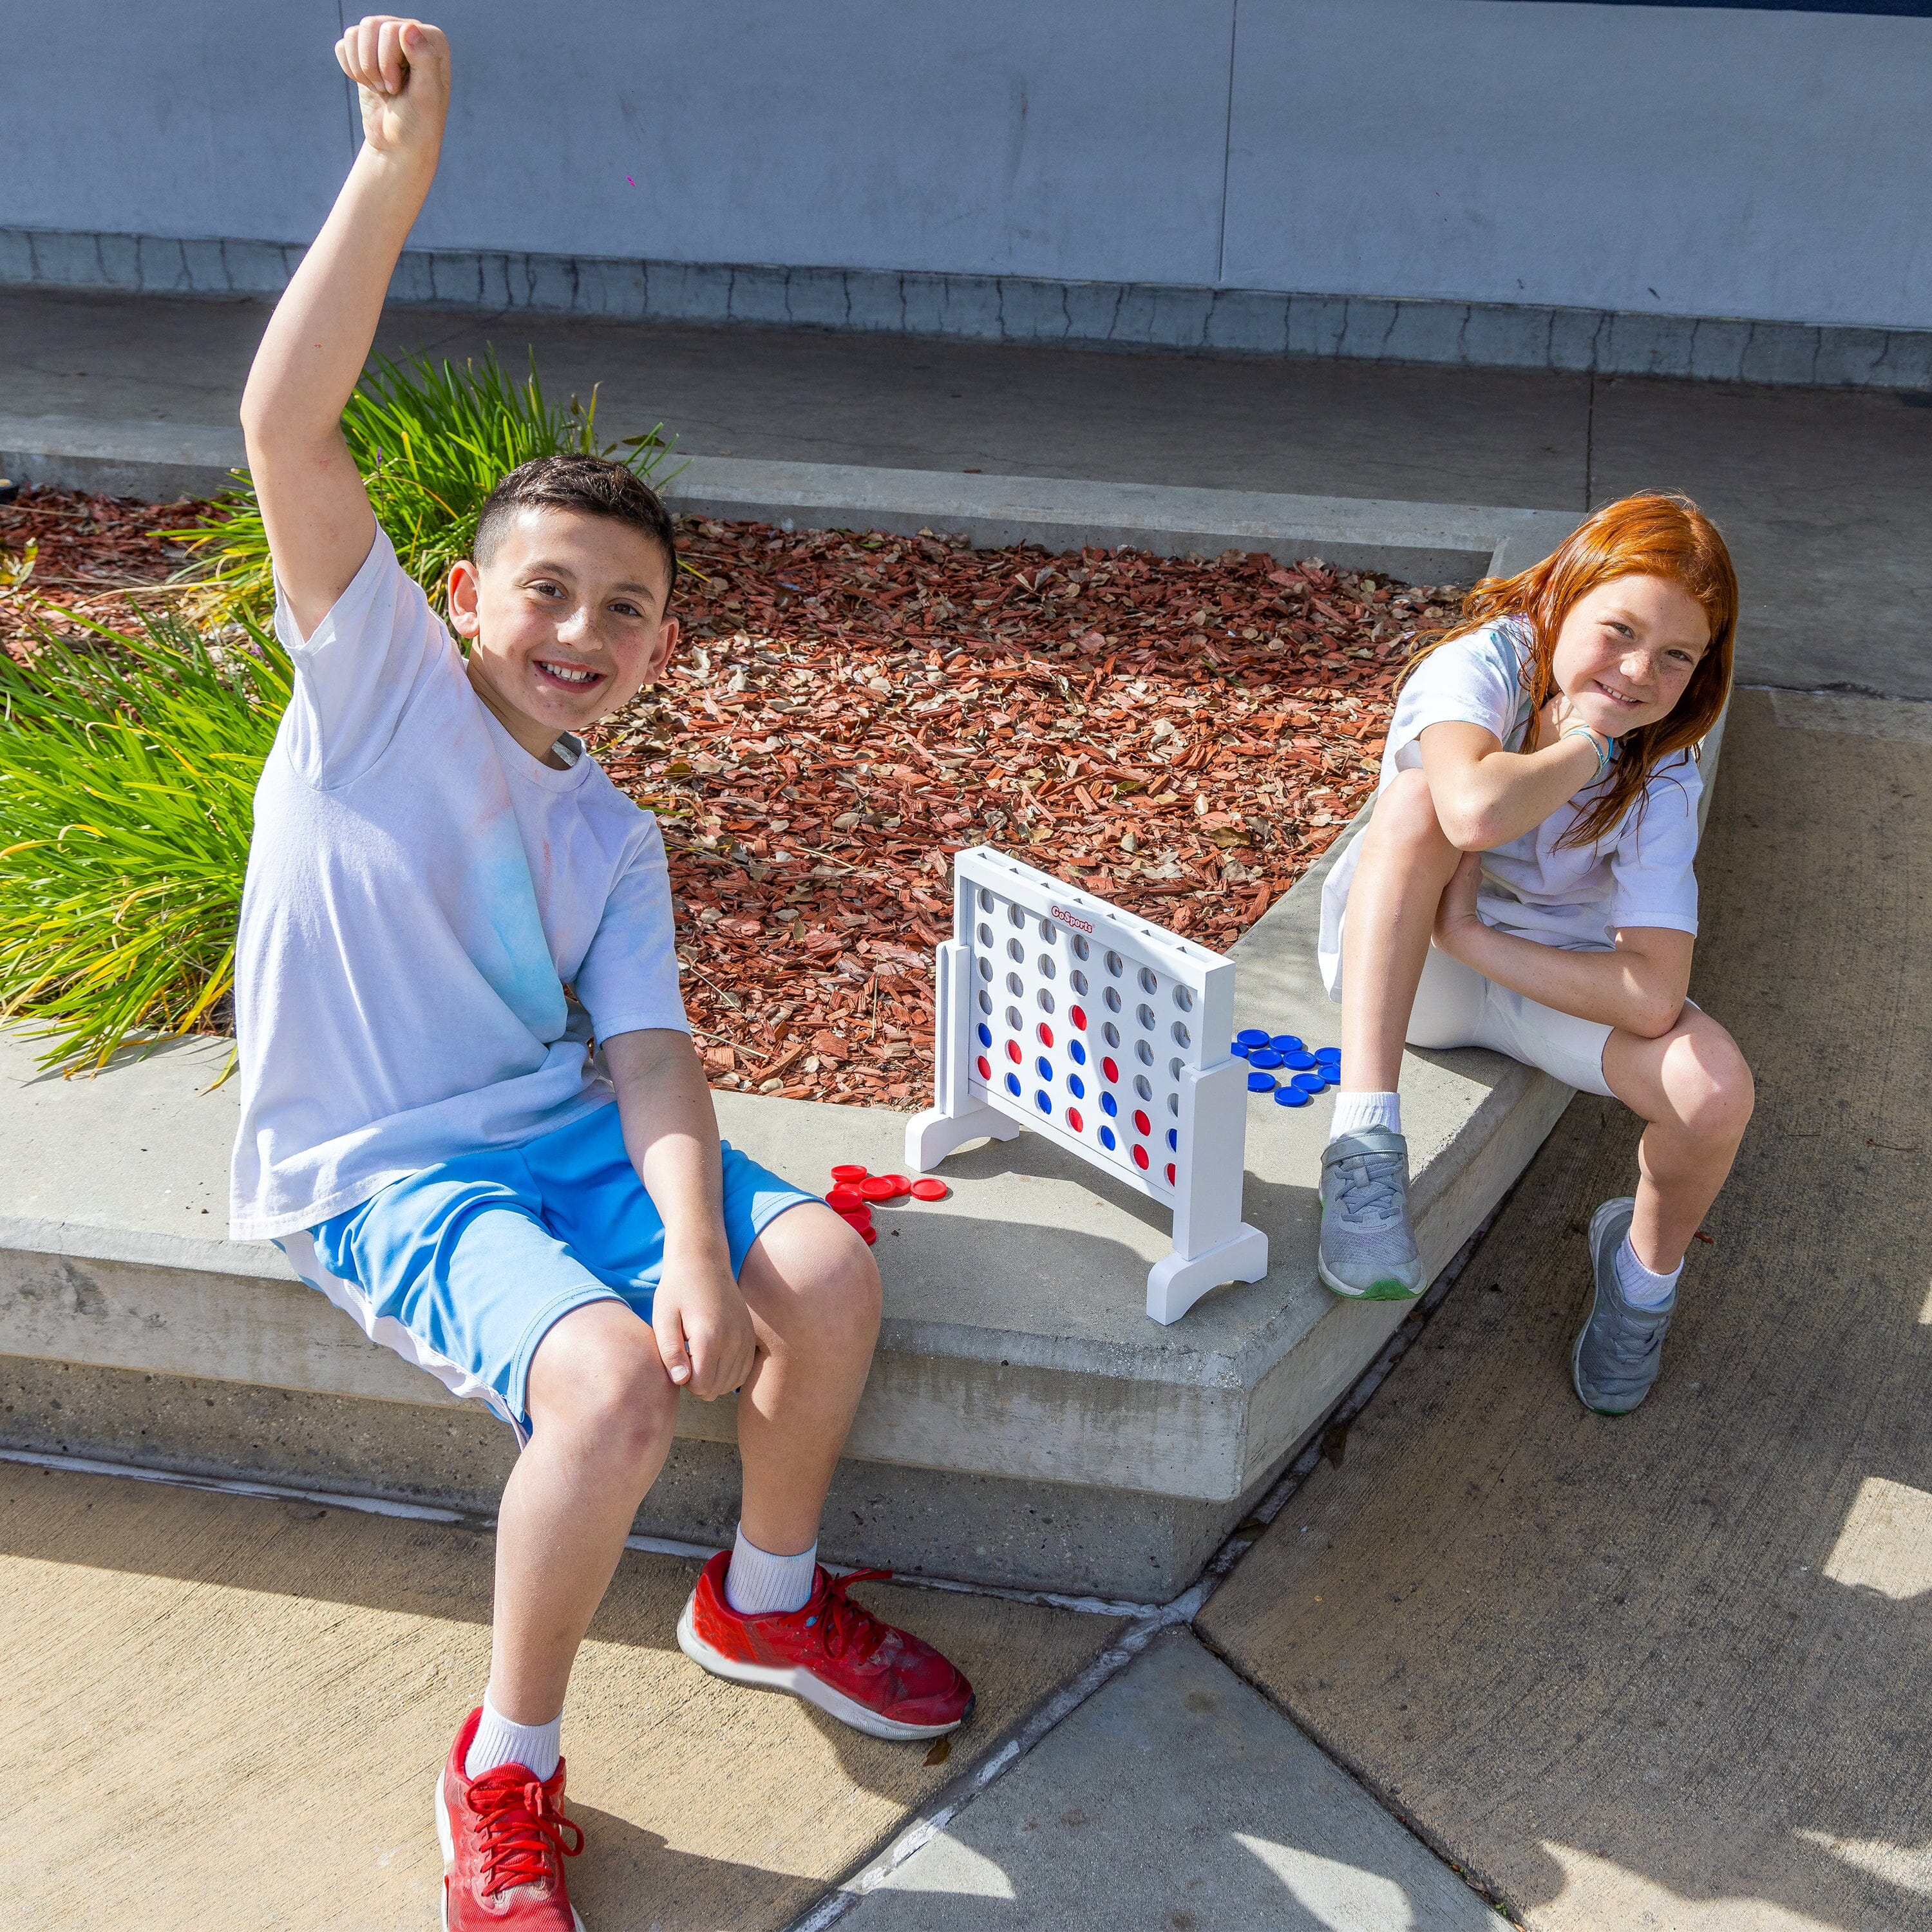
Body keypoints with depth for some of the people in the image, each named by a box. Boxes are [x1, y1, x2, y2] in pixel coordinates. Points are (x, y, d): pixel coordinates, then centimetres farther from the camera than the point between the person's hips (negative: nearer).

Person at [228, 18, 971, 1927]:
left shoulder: (612, 842, 9)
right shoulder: (378, 671, -3)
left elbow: (648, 1052, -3)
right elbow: (286, 423, -16)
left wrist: (695, 1238, -21)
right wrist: (397, 163, -24)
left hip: (566, 1132, 5)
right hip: (377, 1172, -5)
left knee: (827, 1269, -12)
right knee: (611, 1381, -28)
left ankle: (766, 1598, 16)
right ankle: (505, 1771, -3)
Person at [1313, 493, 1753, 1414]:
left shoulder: (1662, 778, -16)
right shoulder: (1483, 664, -22)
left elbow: (1653, 996, -27)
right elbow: (1476, 811, -47)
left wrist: (1468, 935, -30)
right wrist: (1588, 740, -29)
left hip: (1559, 977, 3)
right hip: (1396, 962, -2)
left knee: (1715, 1087, -25)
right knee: (1421, 798, -34)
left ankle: (1645, 1270, 12)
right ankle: (1365, 1140, -36)